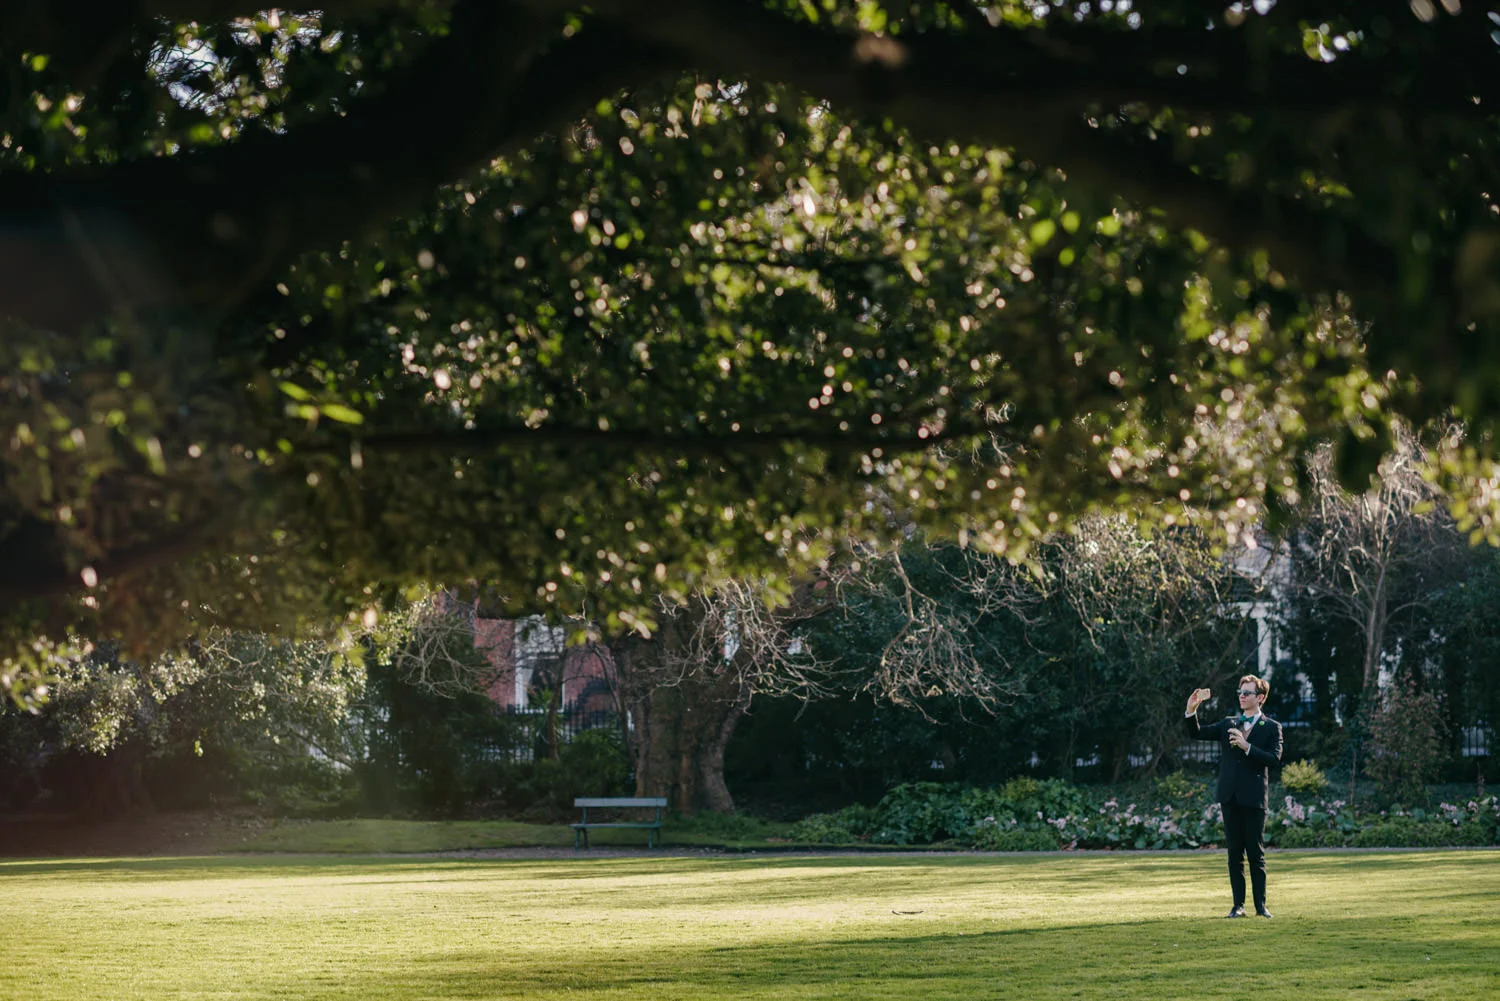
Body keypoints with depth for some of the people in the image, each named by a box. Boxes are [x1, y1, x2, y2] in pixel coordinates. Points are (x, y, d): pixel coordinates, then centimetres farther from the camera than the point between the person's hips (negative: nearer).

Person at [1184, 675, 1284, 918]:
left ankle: (1261, 905, 4)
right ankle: (1238, 905, 8)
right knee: (1234, 852, 5)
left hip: (1254, 797, -4)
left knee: (1256, 853, -1)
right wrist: (1191, 711, -5)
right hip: (1230, 796, 4)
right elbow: (1197, 734, 11)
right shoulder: (1228, 724, 15)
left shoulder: (1271, 727, 3)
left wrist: (1247, 747, -20)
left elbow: (1274, 757, -11)